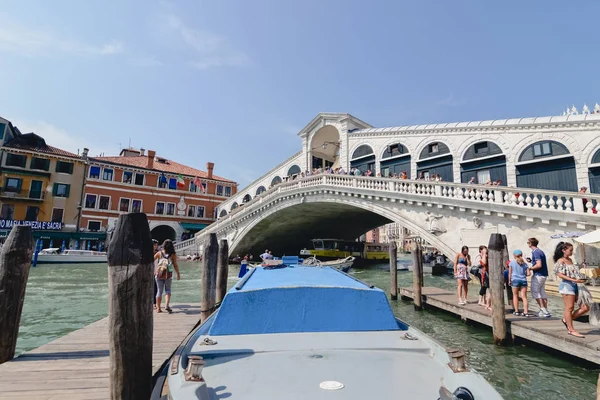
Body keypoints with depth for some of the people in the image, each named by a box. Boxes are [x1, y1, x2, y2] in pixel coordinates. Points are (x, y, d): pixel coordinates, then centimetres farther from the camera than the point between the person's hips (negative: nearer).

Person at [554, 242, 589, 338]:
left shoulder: (570, 260, 16)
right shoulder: (561, 261, -8)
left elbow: (573, 273, 23)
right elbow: (560, 274, -14)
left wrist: (580, 279, 8)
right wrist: (573, 280, -21)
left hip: (575, 285, 8)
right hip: (567, 285, -8)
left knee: (585, 307, 6)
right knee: (569, 307, -3)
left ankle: (567, 319, 19)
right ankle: (571, 330, 5)